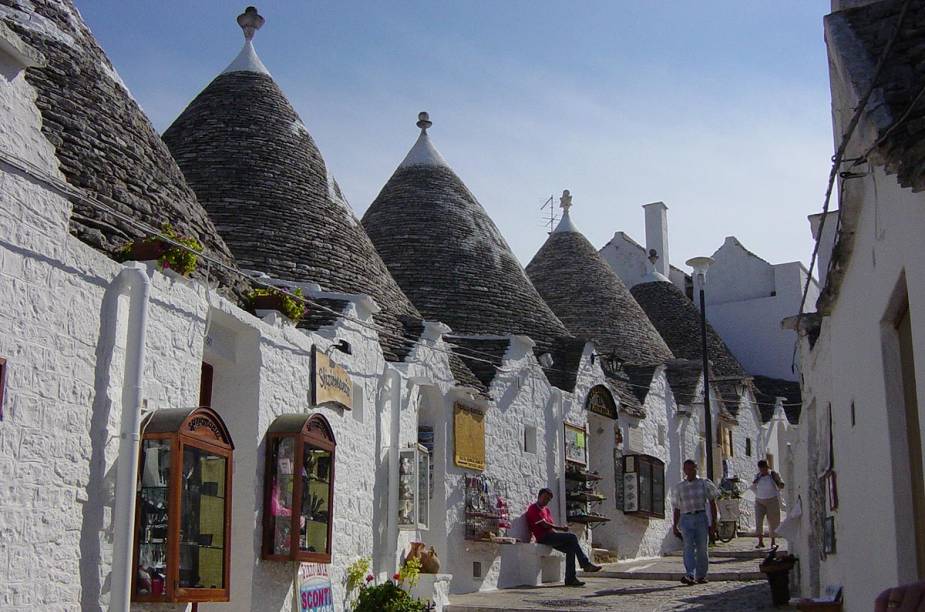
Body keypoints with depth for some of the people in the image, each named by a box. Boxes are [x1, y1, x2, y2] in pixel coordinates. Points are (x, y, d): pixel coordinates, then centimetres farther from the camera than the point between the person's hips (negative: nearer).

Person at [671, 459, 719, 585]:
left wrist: (713, 523, 1)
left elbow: (712, 504, 7)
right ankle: (689, 575, -27)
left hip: (701, 517, 0)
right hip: (686, 519, 0)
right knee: (689, 546, -16)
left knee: (702, 548, 0)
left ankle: (701, 576, 12)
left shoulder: (704, 484, 7)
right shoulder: (678, 487, 12)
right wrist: (675, 526, 13)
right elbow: (677, 509, 17)